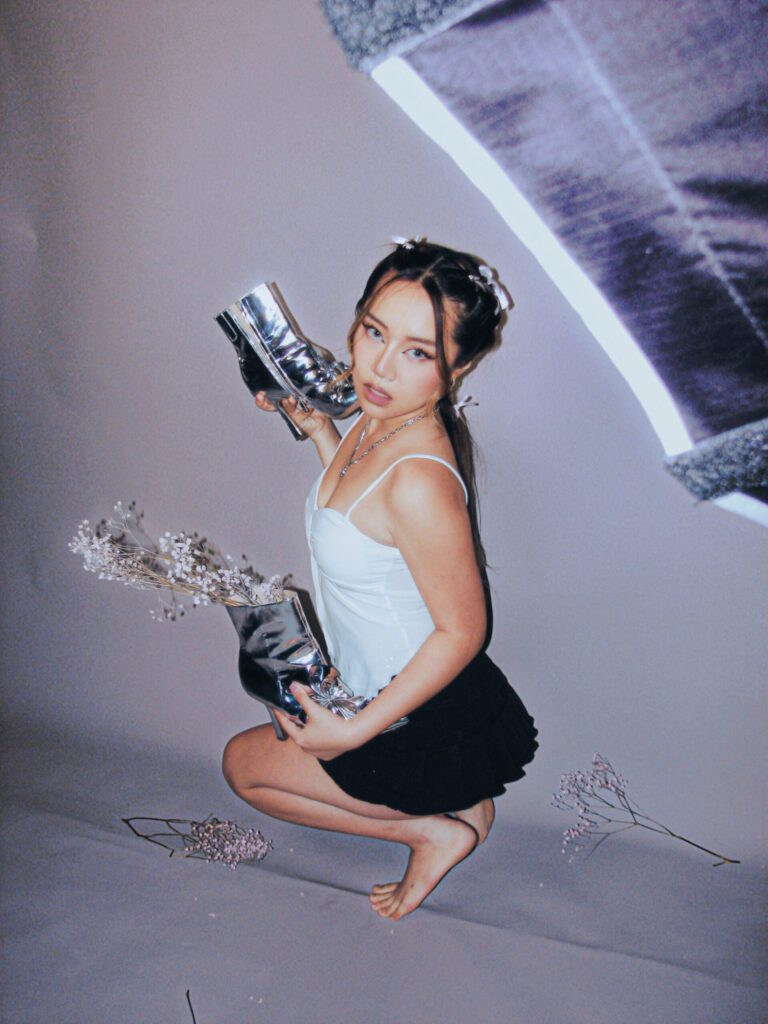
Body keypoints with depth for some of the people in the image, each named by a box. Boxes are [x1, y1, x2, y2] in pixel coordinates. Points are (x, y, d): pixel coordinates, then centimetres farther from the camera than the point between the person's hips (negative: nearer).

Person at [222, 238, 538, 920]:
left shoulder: (420, 480, -34)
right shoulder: (380, 420, -7)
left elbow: (462, 631, -25)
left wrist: (354, 732, -20)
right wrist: (316, 427, 6)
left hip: (434, 728, -9)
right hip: (389, 689, 9)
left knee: (243, 762, 11)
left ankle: (431, 830, 11)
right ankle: (452, 802, 22)